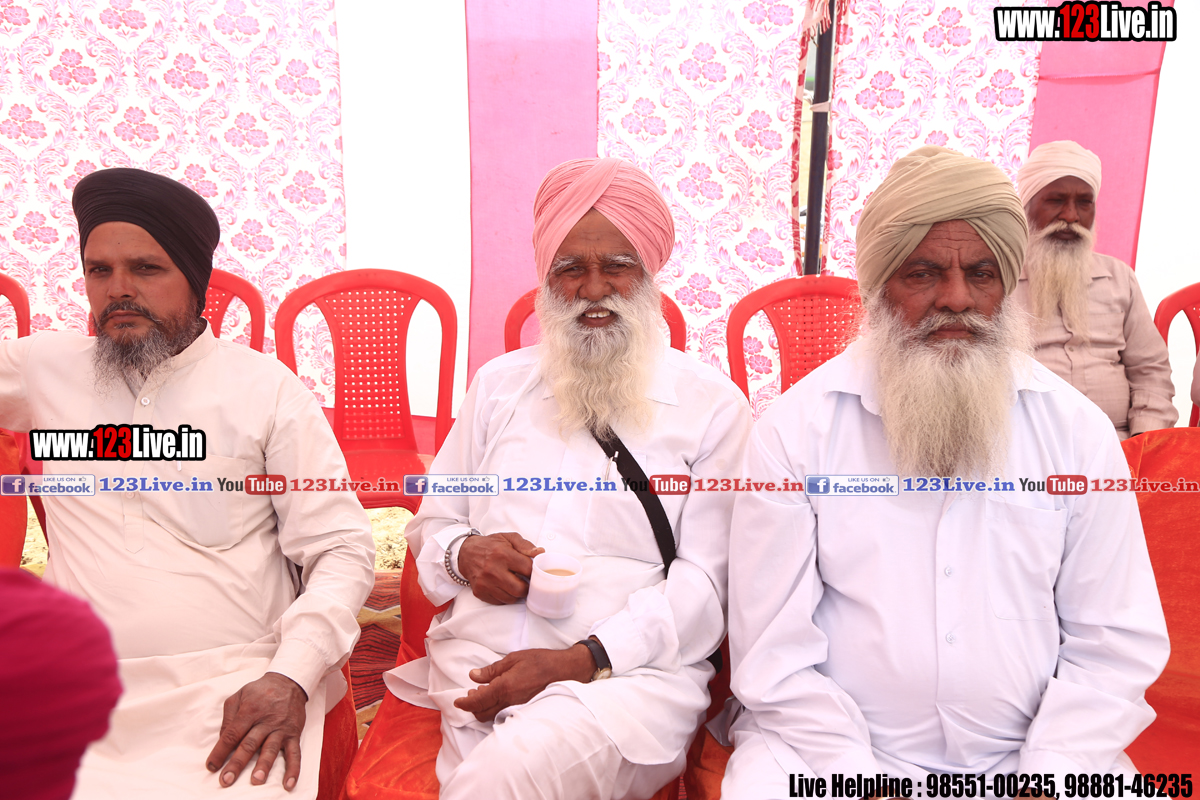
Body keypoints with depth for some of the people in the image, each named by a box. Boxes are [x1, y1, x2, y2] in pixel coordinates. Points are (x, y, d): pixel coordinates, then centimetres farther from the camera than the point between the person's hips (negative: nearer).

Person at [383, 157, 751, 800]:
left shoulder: (712, 404, 4)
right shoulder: (498, 383, 16)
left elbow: (706, 579, -3)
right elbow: (431, 523, 21)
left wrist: (583, 659, -16)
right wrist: (463, 554, -3)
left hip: (631, 672, -2)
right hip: (478, 664, 3)